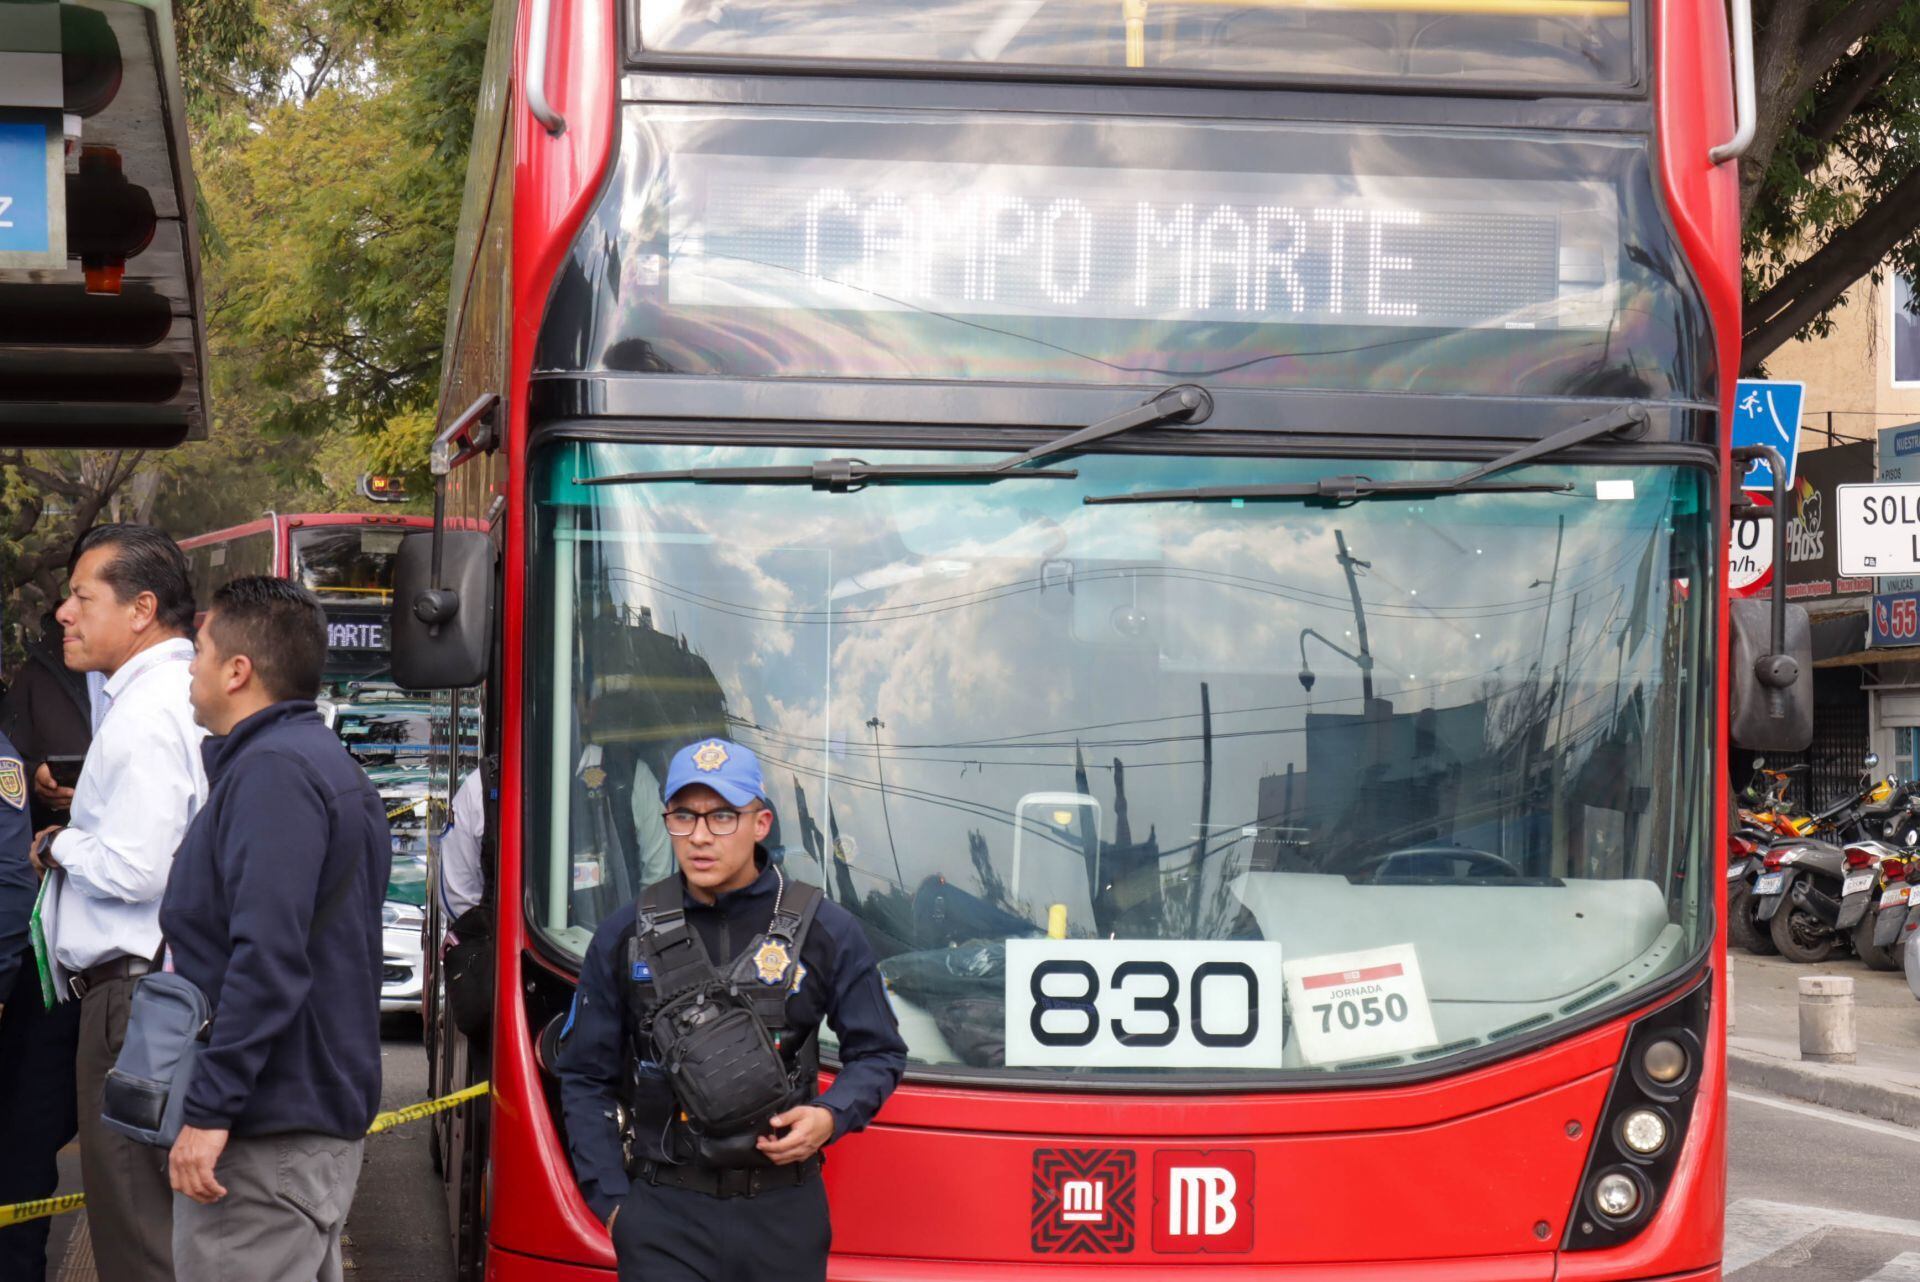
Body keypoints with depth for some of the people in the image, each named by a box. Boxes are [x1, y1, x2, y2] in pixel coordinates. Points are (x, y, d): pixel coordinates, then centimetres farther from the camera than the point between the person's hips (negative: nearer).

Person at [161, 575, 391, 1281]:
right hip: (330, 1118, 11)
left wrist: (209, 1110, -24)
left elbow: (268, 955, -24)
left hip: (268, 1137, -11)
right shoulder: (334, 767, 18)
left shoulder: (272, 771, -15)